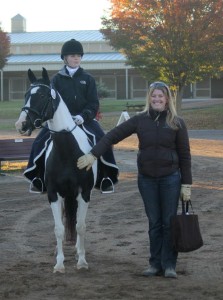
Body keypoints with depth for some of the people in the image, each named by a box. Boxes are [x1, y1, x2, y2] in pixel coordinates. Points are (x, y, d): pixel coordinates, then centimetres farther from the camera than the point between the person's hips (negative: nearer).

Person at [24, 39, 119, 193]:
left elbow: (94, 103, 1)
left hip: (84, 119, -1)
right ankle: (39, 180, -2)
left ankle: (106, 178, -8)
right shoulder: (57, 79, 7)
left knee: (101, 139, -22)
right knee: (42, 141, -17)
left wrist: (83, 116, -17)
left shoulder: (88, 79, 7)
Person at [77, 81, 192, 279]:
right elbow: (113, 136, -3)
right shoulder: (140, 120, 0)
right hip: (147, 179, 2)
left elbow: (185, 155, -1)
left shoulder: (177, 123, -4)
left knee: (169, 223, 1)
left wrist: (186, 185, -4)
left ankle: (169, 265, 9)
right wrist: (93, 154, -13)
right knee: (154, 223, 8)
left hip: (170, 178, -2)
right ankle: (155, 264, 15)